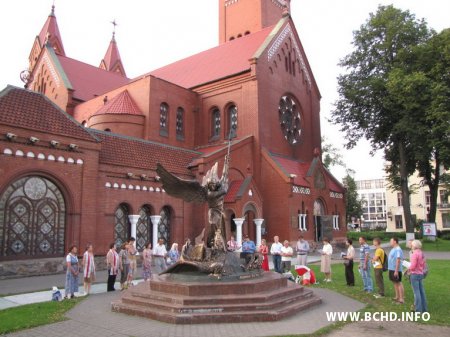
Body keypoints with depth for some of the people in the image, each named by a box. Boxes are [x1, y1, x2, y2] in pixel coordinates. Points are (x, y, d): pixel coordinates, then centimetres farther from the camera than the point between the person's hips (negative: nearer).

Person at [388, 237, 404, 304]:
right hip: (391, 269, 10)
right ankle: (397, 297, 26)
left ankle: (402, 299, -2)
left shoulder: (398, 250, -19)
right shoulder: (393, 249, 13)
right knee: (395, 283, 16)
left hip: (396, 270, -10)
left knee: (399, 283, -6)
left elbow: (398, 260, -24)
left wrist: (396, 271, -26)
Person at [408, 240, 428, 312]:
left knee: (416, 292, -2)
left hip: (415, 274, -8)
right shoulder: (422, 254, 8)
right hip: (421, 274, 8)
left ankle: (418, 310, 2)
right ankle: (424, 308, 23)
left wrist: (408, 268, 0)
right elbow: (424, 265, 15)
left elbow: (413, 266, -19)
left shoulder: (415, 254, -18)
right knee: (421, 291, 15)